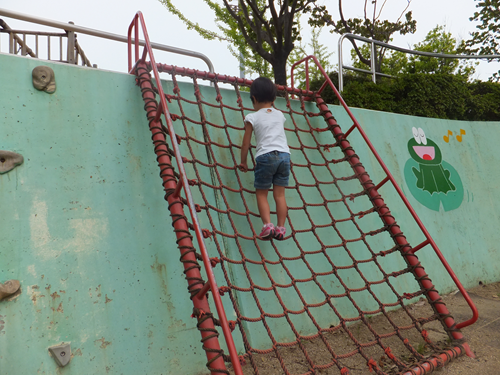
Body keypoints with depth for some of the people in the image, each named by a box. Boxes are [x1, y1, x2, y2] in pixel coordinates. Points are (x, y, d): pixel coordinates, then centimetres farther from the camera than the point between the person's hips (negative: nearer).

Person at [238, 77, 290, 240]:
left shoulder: (252, 117, 3)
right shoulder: (280, 115, 16)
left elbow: (246, 143, 5)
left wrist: (243, 162, 16)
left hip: (265, 156, -4)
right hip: (284, 155, 4)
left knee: (261, 193, 7)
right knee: (279, 194, 8)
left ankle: (267, 225, -8)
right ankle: (280, 228, 8)